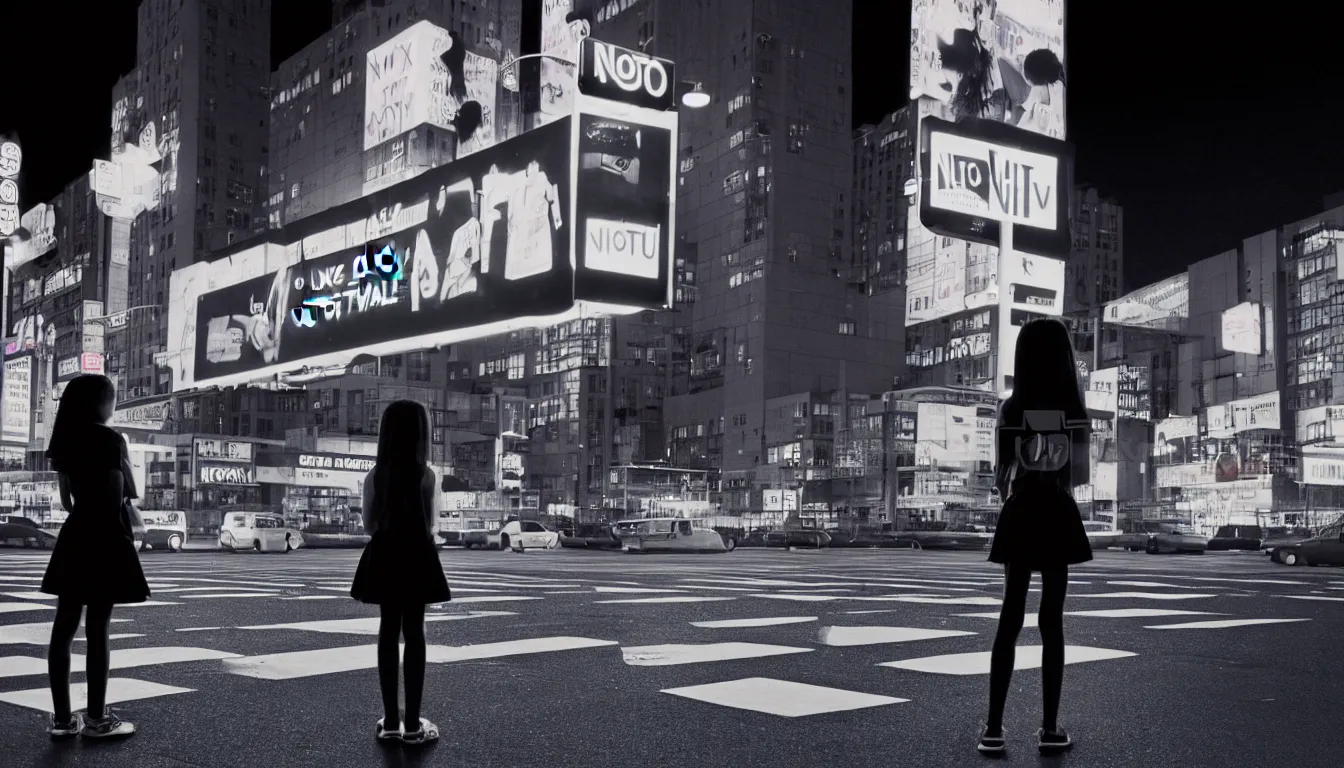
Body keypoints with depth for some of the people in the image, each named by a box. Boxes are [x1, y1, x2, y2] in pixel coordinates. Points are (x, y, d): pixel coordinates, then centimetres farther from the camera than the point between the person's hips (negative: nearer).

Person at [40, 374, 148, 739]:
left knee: (64, 627, 6)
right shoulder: (110, 440, -12)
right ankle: (97, 718, 2)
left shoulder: (66, 441, 9)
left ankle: (62, 718, 10)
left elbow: (66, 498, 13)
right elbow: (119, 497, -15)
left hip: (73, 537, 7)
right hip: (105, 537, -7)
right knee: (97, 630, -3)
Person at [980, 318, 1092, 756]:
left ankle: (994, 728, 0)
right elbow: (1081, 474, -1)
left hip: (1020, 515, 0)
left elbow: (1000, 475, -3)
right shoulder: (1074, 409, -3)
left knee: (1010, 617, 3)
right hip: (1058, 515, 0)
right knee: (1052, 621, 4)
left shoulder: (1011, 410, -4)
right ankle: (1050, 728, 4)